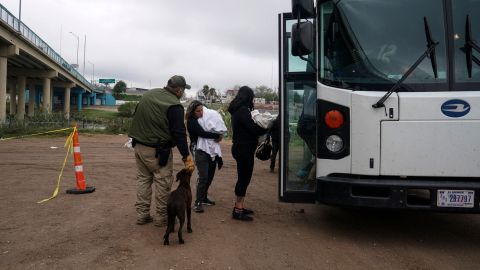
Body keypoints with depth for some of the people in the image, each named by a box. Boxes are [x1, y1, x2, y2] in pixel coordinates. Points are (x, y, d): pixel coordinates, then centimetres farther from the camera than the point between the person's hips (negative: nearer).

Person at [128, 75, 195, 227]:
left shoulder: (148, 94, 8)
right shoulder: (174, 106, -15)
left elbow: (136, 116, 17)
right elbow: (179, 134, -18)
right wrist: (186, 157, -16)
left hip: (139, 145, 8)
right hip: (158, 150, -8)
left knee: (143, 178, 15)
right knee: (163, 182, 3)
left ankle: (142, 214, 21)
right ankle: (161, 217, 12)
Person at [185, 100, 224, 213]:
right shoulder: (191, 121, -7)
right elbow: (202, 133, -20)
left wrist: (219, 136, -10)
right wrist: (218, 136, -14)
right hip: (199, 150, -7)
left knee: (210, 175, 11)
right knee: (203, 176, -13)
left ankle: (204, 197, 27)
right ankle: (198, 202, -5)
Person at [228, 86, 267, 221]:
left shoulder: (237, 110, 14)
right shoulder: (243, 110, -17)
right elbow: (253, 129, -19)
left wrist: (262, 125, 5)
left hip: (241, 148, 10)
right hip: (244, 149, -10)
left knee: (243, 178, 16)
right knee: (244, 178, -4)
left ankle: (240, 206, 25)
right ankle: (238, 210, 2)